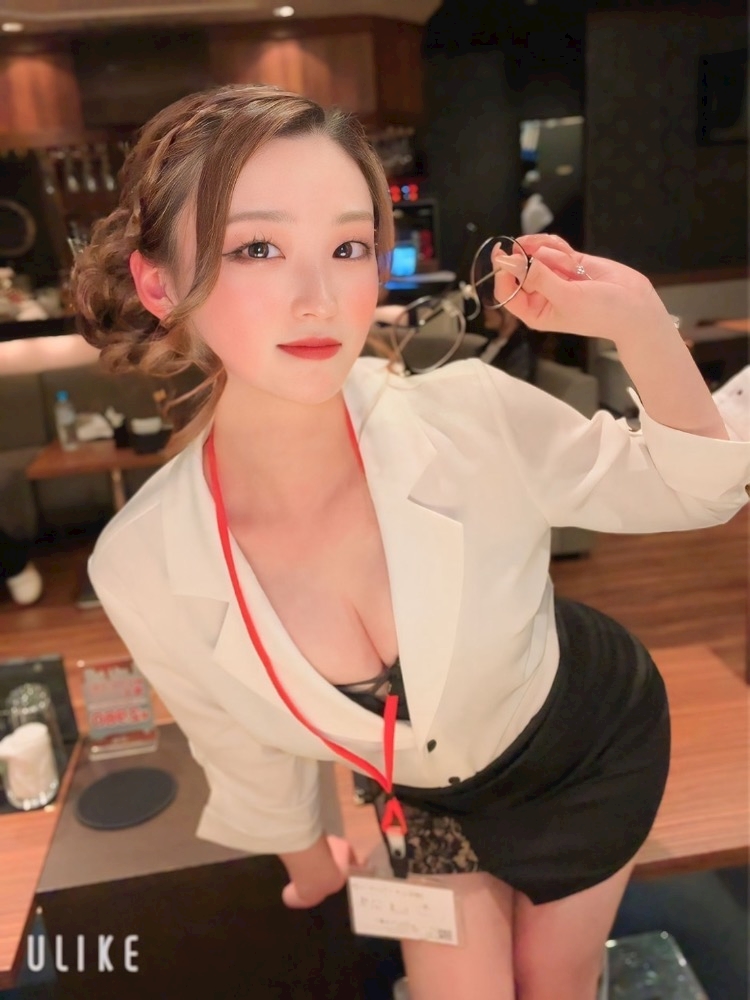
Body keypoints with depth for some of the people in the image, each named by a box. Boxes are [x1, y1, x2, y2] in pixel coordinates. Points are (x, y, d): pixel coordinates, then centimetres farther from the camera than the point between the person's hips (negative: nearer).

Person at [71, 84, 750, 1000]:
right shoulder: (140, 567, -28)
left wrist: (640, 325, -34)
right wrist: (305, 856, 11)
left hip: (591, 742, 0)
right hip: (429, 798, 1)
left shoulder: (474, 421, -33)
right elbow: (244, 752, -8)